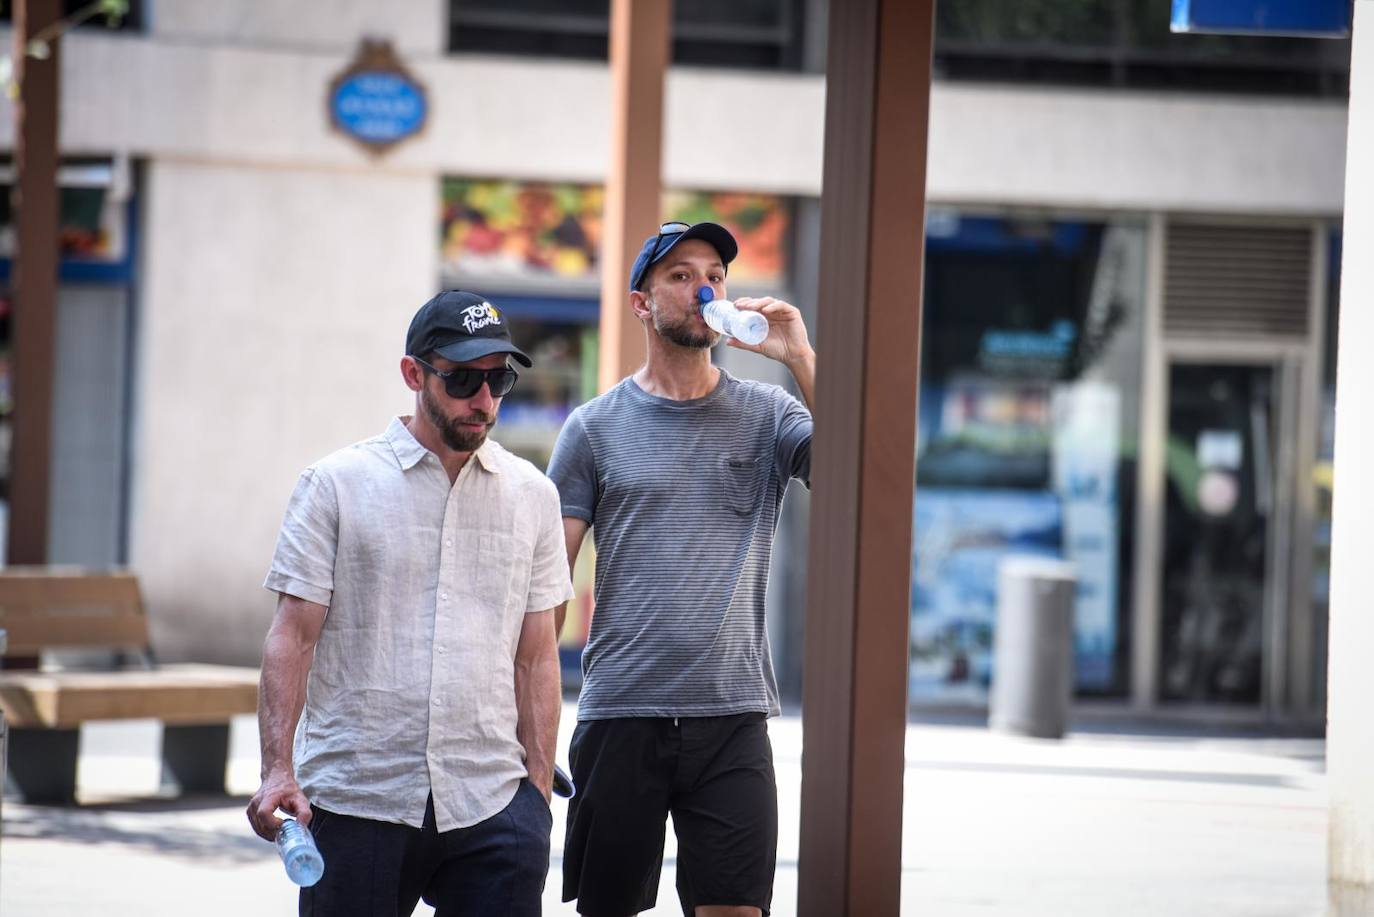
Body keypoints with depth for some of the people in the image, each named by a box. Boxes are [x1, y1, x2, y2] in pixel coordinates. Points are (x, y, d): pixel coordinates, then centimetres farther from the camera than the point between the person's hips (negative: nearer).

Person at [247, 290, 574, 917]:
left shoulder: (532, 496, 11)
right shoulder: (337, 484, 3)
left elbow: (536, 657, 13)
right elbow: (293, 637, 0)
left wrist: (538, 790, 7)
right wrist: (278, 769, -11)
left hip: (490, 801, 2)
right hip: (355, 799, -2)